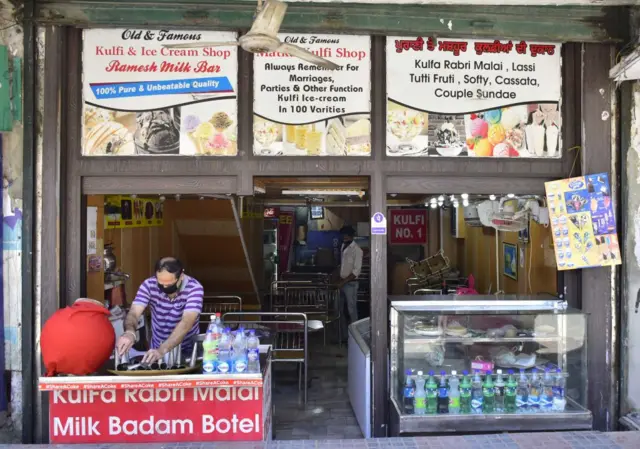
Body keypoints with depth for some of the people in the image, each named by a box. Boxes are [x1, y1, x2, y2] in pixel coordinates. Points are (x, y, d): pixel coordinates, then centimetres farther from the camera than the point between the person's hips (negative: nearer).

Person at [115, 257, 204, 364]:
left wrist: (162, 350, -44)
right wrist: (129, 332, -44)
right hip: (157, 348, 3)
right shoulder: (149, 285, -12)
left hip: (188, 352, -2)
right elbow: (134, 313, -21)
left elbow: (186, 323, -31)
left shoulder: (194, 288, -21)